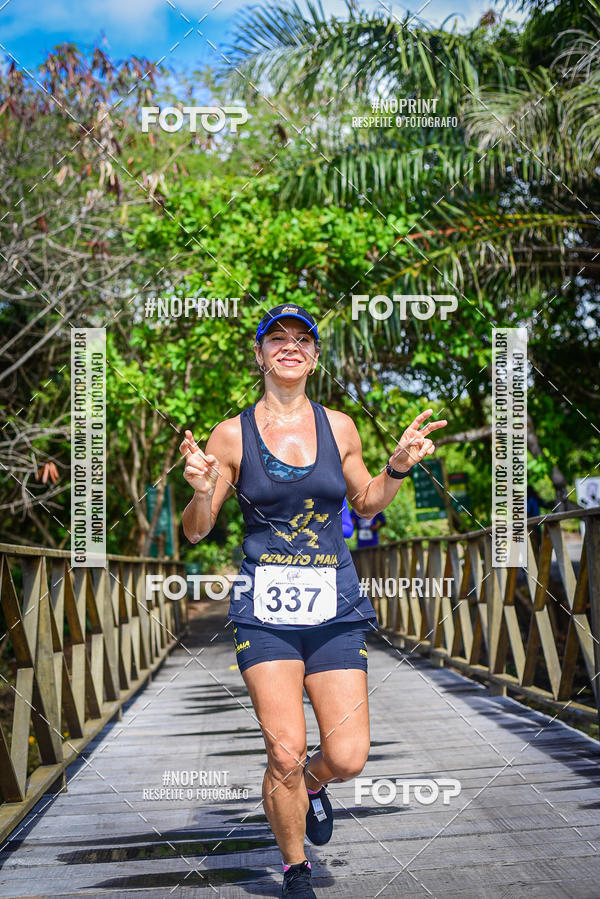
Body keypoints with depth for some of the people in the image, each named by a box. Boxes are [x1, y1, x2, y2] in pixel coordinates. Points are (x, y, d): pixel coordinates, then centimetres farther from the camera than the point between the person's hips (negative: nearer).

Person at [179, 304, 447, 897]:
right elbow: (195, 531, 4)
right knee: (285, 752, -8)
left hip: (335, 603, 2)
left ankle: (312, 784, 33)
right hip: (265, 604, -2)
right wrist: (202, 492, -17)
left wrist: (398, 467, 2)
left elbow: (366, 504, 20)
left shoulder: (338, 427, 7)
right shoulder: (232, 435, 0)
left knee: (347, 757, -5)